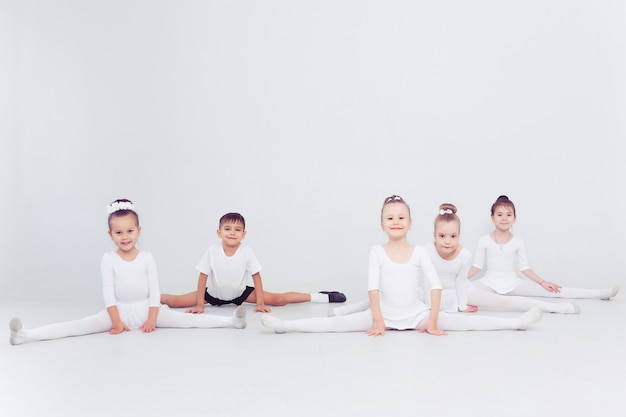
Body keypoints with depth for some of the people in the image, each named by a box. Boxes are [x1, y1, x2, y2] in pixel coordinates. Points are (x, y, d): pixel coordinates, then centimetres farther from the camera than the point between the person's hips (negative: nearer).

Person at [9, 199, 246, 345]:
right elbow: (108, 292, -9)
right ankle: (27, 335, -38)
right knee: (79, 326, -22)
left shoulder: (147, 258, -3)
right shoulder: (108, 259, -5)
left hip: (146, 309, 1)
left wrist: (151, 319, -14)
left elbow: (154, 291, -5)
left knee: (187, 319, -16)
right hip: (118, 310, -1)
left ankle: (231, 321, -27)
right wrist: (116, 321, -18)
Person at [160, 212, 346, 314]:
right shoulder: (212, 251, -24)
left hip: (240, 293, 0)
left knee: (278, 300, -14)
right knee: (174, 302, -15)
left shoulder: (246, 251, -22)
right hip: (213, 294, 0)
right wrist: (200, 305, -16)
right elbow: (203, 278, -16)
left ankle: (321, 297, -5)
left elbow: (256, 277, -13)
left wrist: (260, 303, -15)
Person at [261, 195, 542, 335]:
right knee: (336, 323, -15)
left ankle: (517, 323, -11)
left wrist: (432, 320, -12)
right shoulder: (377, 252, -5)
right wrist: (378, 320, -18)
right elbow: (372, 287, -10)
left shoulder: (419, 252, -3)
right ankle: (283, 325, -22)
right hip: (385, 313, -1)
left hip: (417, 314, 1)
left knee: (465, 322, -9)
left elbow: (436, 285, -7)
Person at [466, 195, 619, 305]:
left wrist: (543, 282, -5)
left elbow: (524, 267, 5)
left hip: (513, 283, 0)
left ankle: (601, 293, -12)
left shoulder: (518, 241, 1)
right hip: (489, 283, 1)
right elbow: (477, 266, -1)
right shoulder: (484, 240, -3)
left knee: (550, 290, -12)